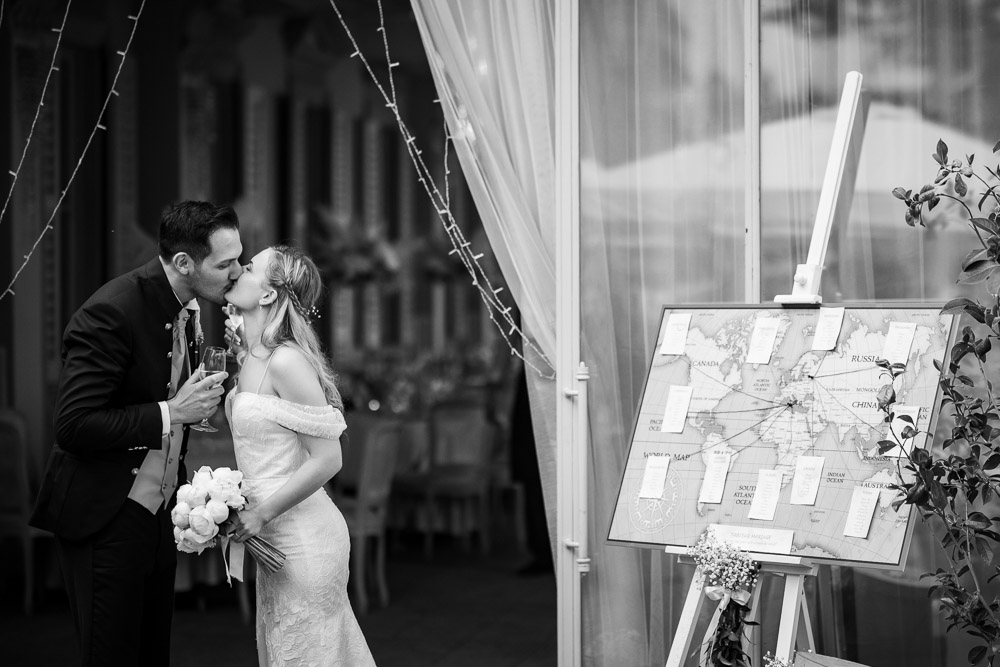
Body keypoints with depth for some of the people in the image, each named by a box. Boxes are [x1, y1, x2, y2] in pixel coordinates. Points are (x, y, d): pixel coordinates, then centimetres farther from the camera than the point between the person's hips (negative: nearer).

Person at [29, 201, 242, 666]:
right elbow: (73, 426, -24)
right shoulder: (111, 313, -21)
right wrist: (170, 413, -23)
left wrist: (198, 401, 2)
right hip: (105, 522, -8)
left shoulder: (188, 307, 6)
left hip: (159, 516, 8)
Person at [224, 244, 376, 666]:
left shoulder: (286, 362, -19)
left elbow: (327, 459, -20)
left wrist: (262, 514, -17)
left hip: (303, 538, -9)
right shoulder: (251, 357, 8)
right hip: (276, 537, 9)